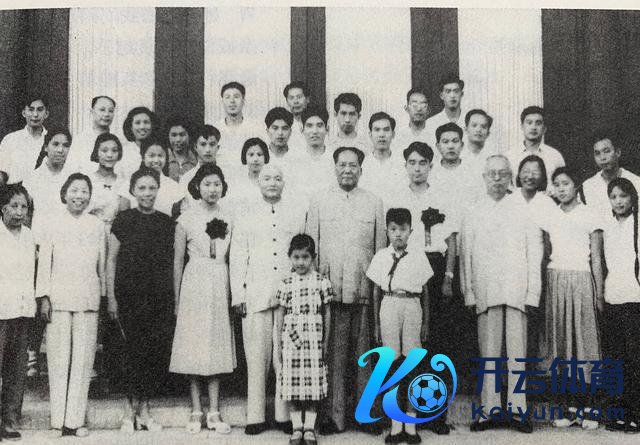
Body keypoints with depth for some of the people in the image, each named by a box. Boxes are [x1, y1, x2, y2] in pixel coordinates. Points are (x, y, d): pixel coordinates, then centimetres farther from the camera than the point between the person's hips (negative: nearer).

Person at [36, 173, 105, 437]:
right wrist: (44, 298, -2)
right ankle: (59, 419, 3)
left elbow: (102, 264, 12)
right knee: (58, 358, -1)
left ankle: (75, 420, 3)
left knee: (83, 358, -1)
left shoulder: (96, 225, 9)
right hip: (59, 297, -1)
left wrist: (104, 296, 9)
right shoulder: (54, 224, 5)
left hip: (88, 300, 1)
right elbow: (44, 262, 4)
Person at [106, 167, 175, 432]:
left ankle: (140, 408, 12)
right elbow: (111, 260, 3)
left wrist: (174, 298, 9)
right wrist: (111, 298, -2)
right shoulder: (124, 220, 2)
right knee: (137, 350, -3)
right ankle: (135, 409, 12)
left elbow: (172, 263, 13)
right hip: (131, 296, -3)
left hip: (161, 297, 3)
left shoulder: (167, 223, 10)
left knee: (160, 353, -2)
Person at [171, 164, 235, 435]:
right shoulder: (186, 219, 0)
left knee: (217, 347, 4)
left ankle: (214, 412, 9)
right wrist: (176, 298, 1)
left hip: (221, 285, 2)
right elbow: (178, 260, 3)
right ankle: (196, 411, 9)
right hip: (194, 283, -2)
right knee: (193, 346, 1)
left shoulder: (228, 219, 7)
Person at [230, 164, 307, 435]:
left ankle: (284, 415, 8)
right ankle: (256, 416, 6)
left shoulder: (298, 214, 11)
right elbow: (237, 258, 10)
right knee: (256, 357, 0)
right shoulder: (246, 217, 11)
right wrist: (237, 296, 3)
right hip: (255, 297, 0)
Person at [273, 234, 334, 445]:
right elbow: (279, 316, 5)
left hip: (314, 340, 0)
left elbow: (327, 313, 7)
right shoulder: (285, 284, 2)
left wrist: (326, 341, 6)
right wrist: (277, 346, 3)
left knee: (314, 381, 2)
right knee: (292, 382, 4)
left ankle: (310, 427, 13)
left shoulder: (322, 282, 1)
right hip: (290, 339, 0)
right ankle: (296, 427, 16)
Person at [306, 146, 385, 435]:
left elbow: (380, 246, 11)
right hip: (330, 289, -1)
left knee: (364, 354, 3)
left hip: (364, 290, 1)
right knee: (333, 354, -1)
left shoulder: (374, 202, 11)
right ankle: (334, 414, 5)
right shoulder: (319, 200, 10)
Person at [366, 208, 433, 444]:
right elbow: (376, 291, 9)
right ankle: (396, 424, 10)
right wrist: (376, 324, 7)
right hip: (389, 306, 0)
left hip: (412, 306, 0)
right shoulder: (381, 257, 6)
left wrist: (426, 322, 6)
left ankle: (411, 424, 11)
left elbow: (425, 291, 8)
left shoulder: (418, 257, 5)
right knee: (392, 364, 2)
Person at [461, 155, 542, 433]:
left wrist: (532, 292, -1)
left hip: (517, 292, -1)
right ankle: (488, 412, 3)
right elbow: (466, 256, 11)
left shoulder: (524, 211, 10)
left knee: (517, 353, -1)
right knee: (488, 354, 0)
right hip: (485, 293, 1)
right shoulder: (472, 215, 13)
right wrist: (469, 292, 2)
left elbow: (534, 252, 7)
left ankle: (517, 410, 3)